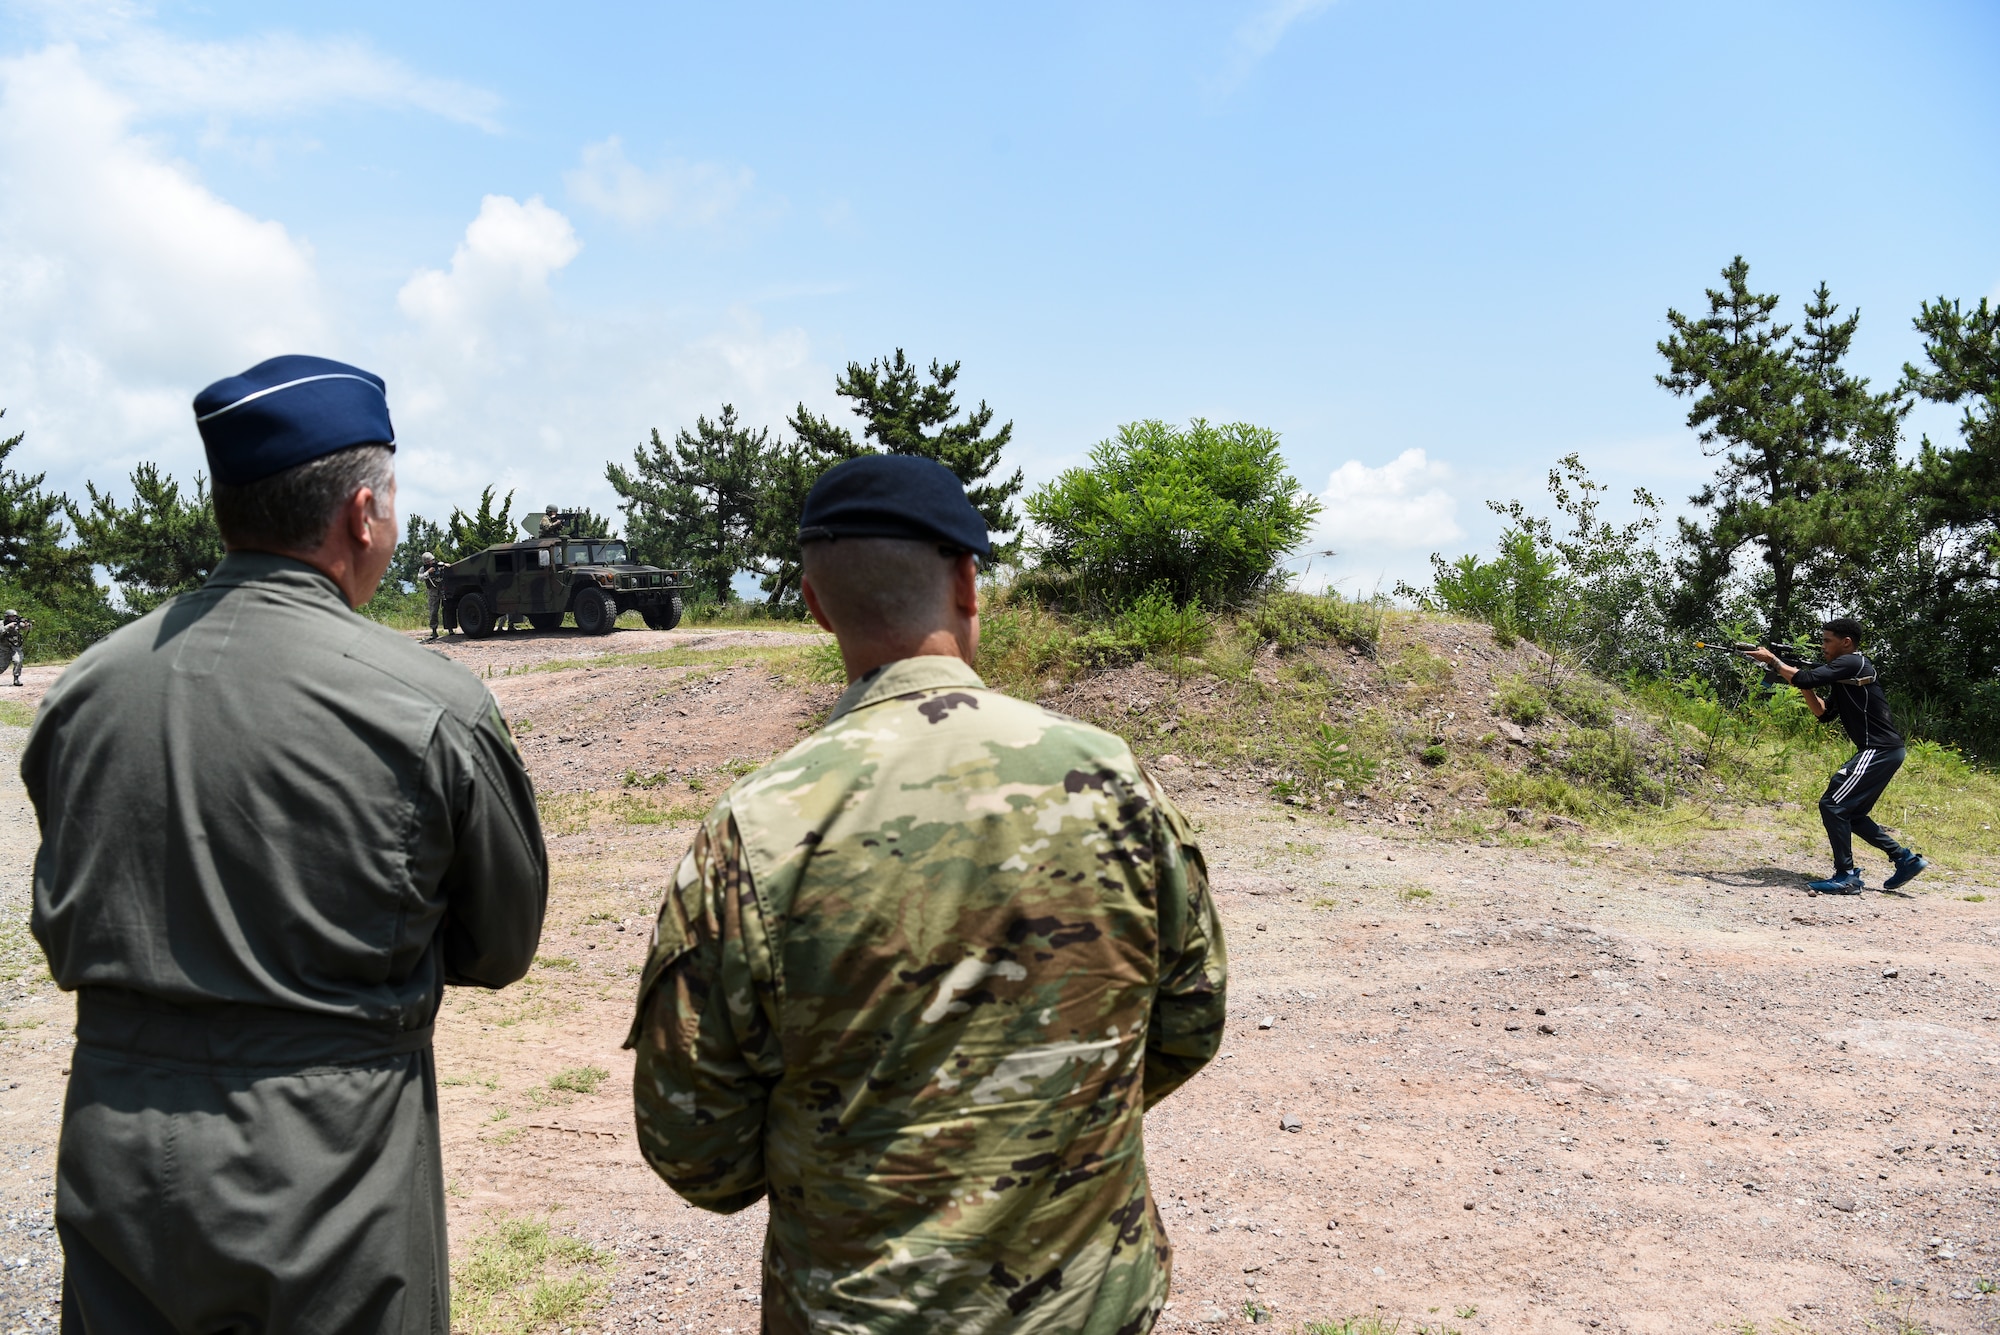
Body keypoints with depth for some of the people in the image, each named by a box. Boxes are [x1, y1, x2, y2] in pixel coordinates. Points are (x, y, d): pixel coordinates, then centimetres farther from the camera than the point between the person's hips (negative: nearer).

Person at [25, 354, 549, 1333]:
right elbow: (503, 948, -2)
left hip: (113, 1165, 4)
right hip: (327, 1175, -3)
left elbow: (61, 934, 10)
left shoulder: (86, 685, -2)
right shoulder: (431, 707, -16)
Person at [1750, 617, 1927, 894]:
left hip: (1878, 751, -10)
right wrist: (1806, 688, 5)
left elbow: (1806, 678, -22)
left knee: (1832, 805, -11)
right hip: (1882, 751, 10)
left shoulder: (1852, 663, -12)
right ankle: (1905, 859, 21)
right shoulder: (1845, 674, 18)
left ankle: (1846, 877, -8)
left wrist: (1772, 660, -11)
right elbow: (1824, 714, 17)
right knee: (1851, 813, 17)